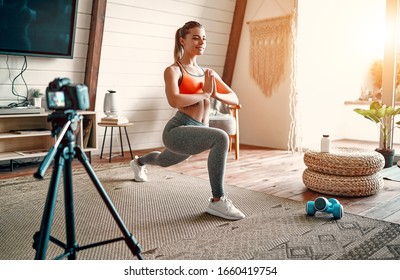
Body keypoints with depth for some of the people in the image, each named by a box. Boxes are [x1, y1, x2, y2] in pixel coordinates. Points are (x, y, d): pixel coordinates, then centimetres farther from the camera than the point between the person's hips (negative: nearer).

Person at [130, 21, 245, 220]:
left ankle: (138, 162, 69)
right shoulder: (173, 70, -6)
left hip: (197, 132, 7)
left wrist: (215, 94, -10)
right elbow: (174, 101, -26)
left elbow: (234, 99, 10)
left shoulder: (208, 73, 12)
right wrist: (205, 94, -16)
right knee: (221, 137, -33)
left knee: (163, 161, 34)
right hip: (178, 131, -7)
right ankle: (217, 201, -23)